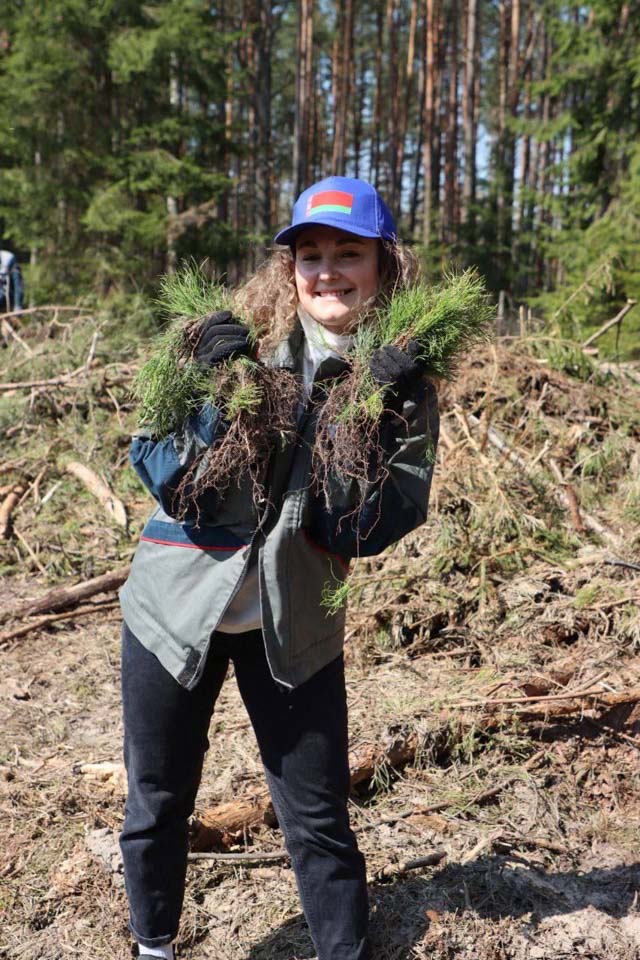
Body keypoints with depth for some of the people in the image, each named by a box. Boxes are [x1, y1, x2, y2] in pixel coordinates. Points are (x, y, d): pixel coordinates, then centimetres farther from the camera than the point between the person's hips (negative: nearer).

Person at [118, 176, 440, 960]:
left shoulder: (400, 384, -6)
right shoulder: (238, 339, -9)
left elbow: (362, 534, -13)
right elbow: (159, 478, -11)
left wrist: (381, 421, -25)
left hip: (292, 622, 0)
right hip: (177, 603, 1)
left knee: (318, 818, 8)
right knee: (157, 802, 15)